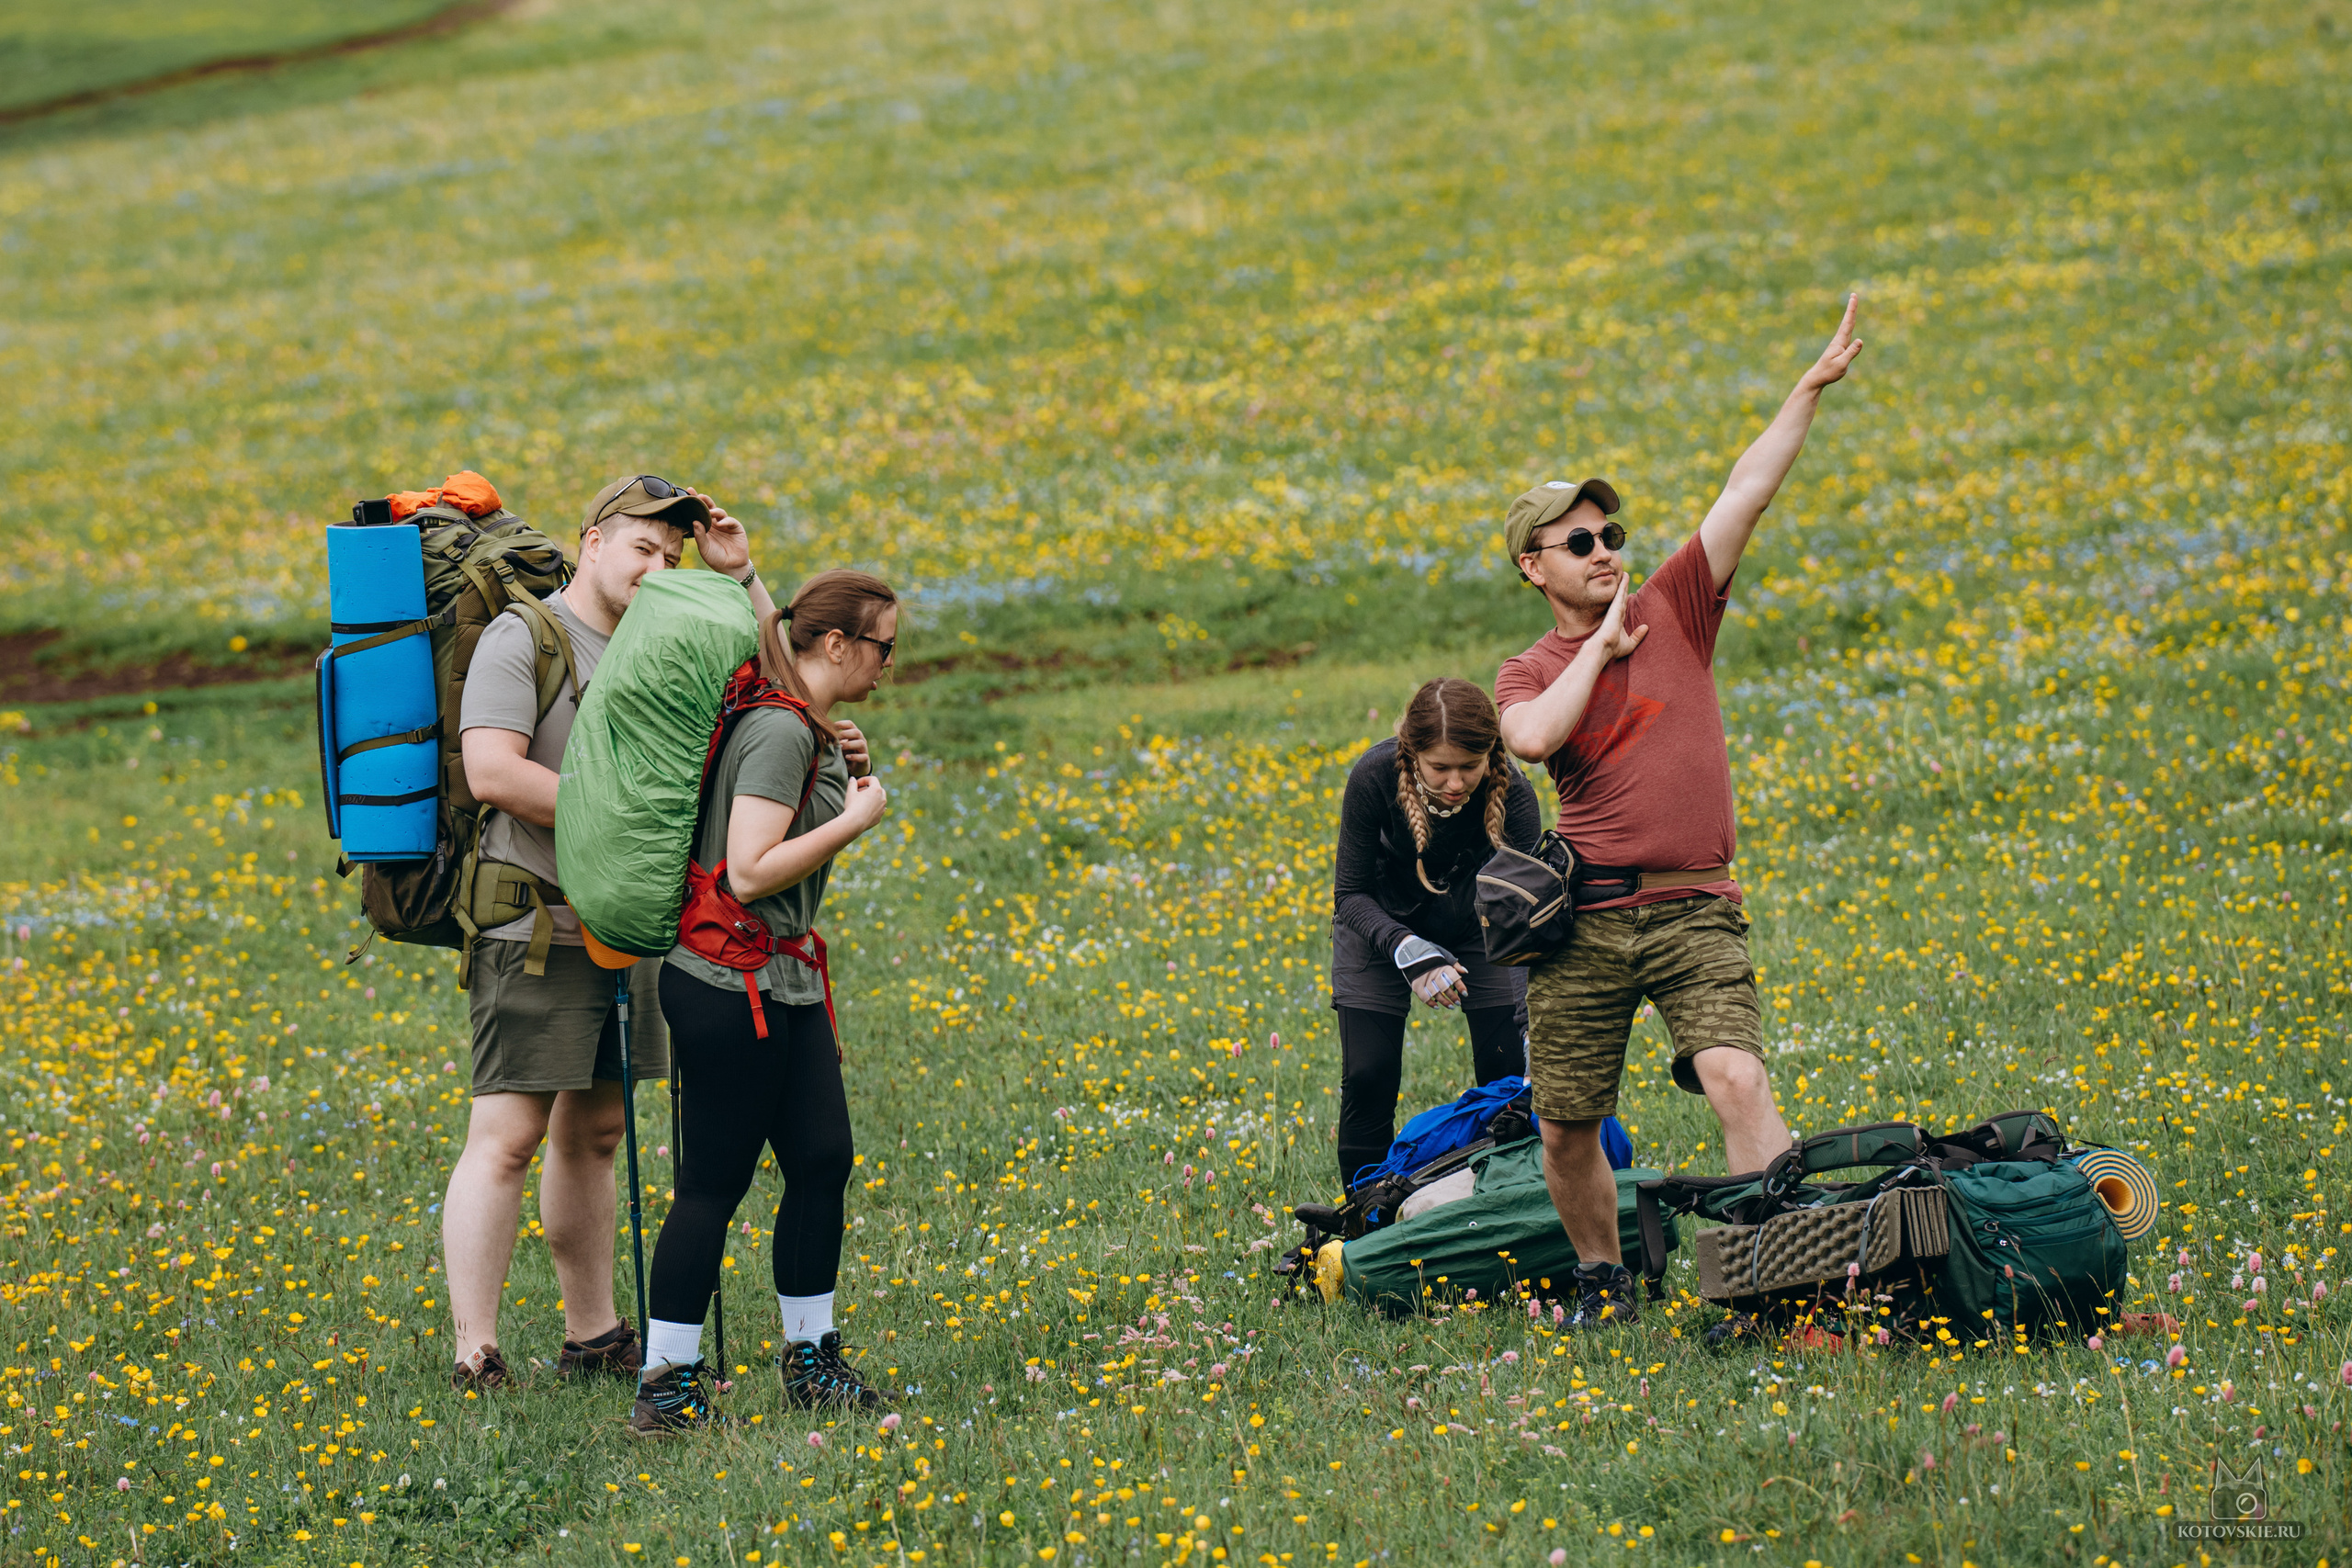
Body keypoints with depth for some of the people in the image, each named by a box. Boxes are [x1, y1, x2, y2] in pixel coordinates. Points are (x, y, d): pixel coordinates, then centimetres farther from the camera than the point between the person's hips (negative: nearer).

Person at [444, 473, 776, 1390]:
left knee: (592, 1133, 14)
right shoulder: (523, 639, -9)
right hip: (538, 928, -8)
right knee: (508, 1137, -12)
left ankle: (592, 1339, 23)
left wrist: (740, 577, 5)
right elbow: (492, 772, -21)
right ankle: (475, 1363, -15)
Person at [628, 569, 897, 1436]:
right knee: (715, 1184, -5)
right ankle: (666, 1387, 0)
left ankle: (810, 1360, 21)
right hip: (731, 983, -10)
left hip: (786, 982, 10)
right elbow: (749, 873, -26)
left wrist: (848, 769, 10)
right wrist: (857, 817, -19)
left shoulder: (809, 729, 11)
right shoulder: (779, 733, -19)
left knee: (823, 1160, 11)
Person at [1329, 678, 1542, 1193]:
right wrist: (1410, 952, -41)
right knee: (1369, 1075, -9)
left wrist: (1537, 1024, -44)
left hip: (1472, 919, 1)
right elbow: (1349, 895, -23)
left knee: (1507, 1071, -7)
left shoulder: (1511, 794, -33)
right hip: (1382, 921, -1)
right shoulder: (1375, 778, -34)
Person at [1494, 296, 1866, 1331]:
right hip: (1582, 918, 1)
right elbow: (1534, 738, -15)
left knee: (1737, 1077, -22)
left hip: (1691, 908, -1)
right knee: (1566, 1124, 4)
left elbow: (1745, 498, 3)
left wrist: (1812, 389, -4)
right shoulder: (1528, 674, 9)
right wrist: (1602, 643, -5)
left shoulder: (1674, 607, 10)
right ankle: (1602, 1276, 27)